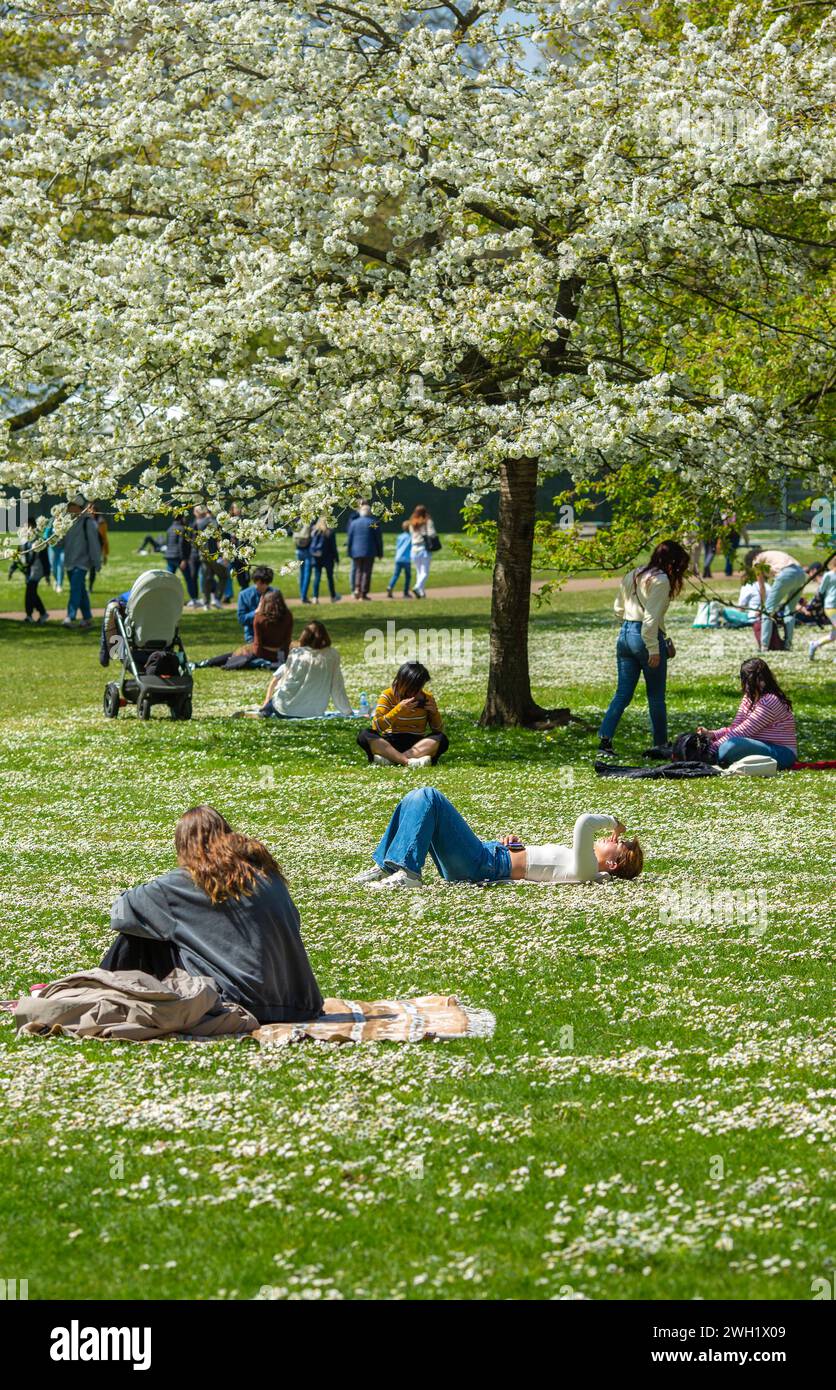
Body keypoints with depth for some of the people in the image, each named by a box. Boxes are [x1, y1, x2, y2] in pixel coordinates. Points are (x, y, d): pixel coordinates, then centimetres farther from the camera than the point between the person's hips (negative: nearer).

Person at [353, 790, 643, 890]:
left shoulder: (584, 869, -15)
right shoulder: (583, 866, 16)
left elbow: (584, 823, -32)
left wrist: (612, 821, -12)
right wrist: (515, 841, 9)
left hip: (483, 865, -10)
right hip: (487, 851, 10)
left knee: (428, 797, -17)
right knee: (416, 799, 10)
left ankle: (406, 873, -20)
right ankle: (384, 866, 10)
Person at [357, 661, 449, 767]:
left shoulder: (426, 697, 3)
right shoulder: (389, 695, -4)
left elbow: (438, 729, 9)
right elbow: (376, 727, -15)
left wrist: (434, 712, -11)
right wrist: (399, 709, -24)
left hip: (417, 745, 2)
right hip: (390, 744, -1)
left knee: (442, 740, -29)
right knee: (364, 735, -29)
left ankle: (389, 758, -38)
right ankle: (407, 761, -46)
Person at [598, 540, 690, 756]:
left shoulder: (632, 576, 14)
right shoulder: (660, 581, -12)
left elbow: (618, 608, 19)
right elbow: (651, 617, -19)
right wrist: (654, 649, -19)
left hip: (625, 634, 7)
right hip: (646, 637, -7)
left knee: (623, 692, 6)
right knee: (656, 695, 6)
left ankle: (605, 738, -6)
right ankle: (660, 743, 14)